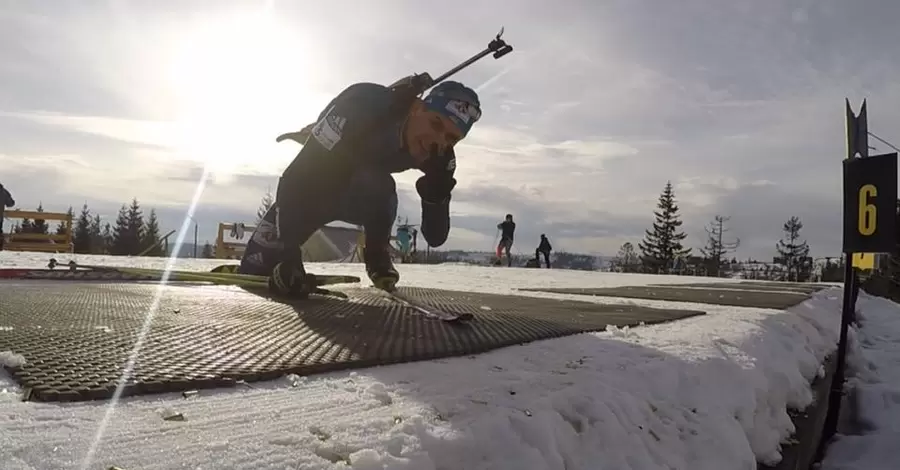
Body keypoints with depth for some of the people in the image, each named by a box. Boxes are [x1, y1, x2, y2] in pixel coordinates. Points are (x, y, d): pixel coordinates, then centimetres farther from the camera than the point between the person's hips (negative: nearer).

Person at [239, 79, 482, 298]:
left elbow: (435, 236, -24)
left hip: (363, 196, 2)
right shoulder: (362, 105, -39)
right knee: (253, 271, -7)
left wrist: (438, 189, -43)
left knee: (378, 186, -34)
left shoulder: (440, 156, -24)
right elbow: (297, 179, -40)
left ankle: (377, 253, -7)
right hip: (306, 189, -2)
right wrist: (288, 255, -46)